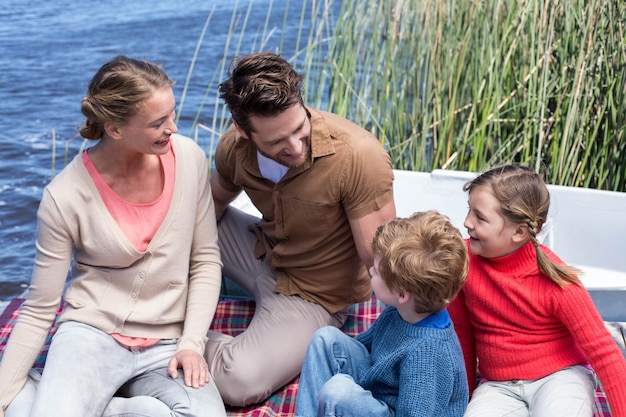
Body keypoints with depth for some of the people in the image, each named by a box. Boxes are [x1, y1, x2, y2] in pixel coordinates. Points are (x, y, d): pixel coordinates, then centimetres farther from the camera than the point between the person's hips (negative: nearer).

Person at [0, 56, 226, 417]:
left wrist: (192, 342, -6)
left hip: (167, 346, 4)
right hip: (91, 334, -3)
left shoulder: (189, 158, -6)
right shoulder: (65, 197, -13)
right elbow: (38, 312, -4)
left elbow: (206, 260, 3)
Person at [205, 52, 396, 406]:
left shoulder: (360, 156, -31)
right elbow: (211, 206, 6)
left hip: (313, 294, -5)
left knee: (240, 383, -27)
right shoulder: (234, 146, -14)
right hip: (263, 253, 5)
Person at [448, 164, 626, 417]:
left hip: (560, 376, -2)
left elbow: (604, 354, -13)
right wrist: (465, 395, 11)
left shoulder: (555, 282, -19)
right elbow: (462, 334, 2)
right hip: (498, 386, 2)